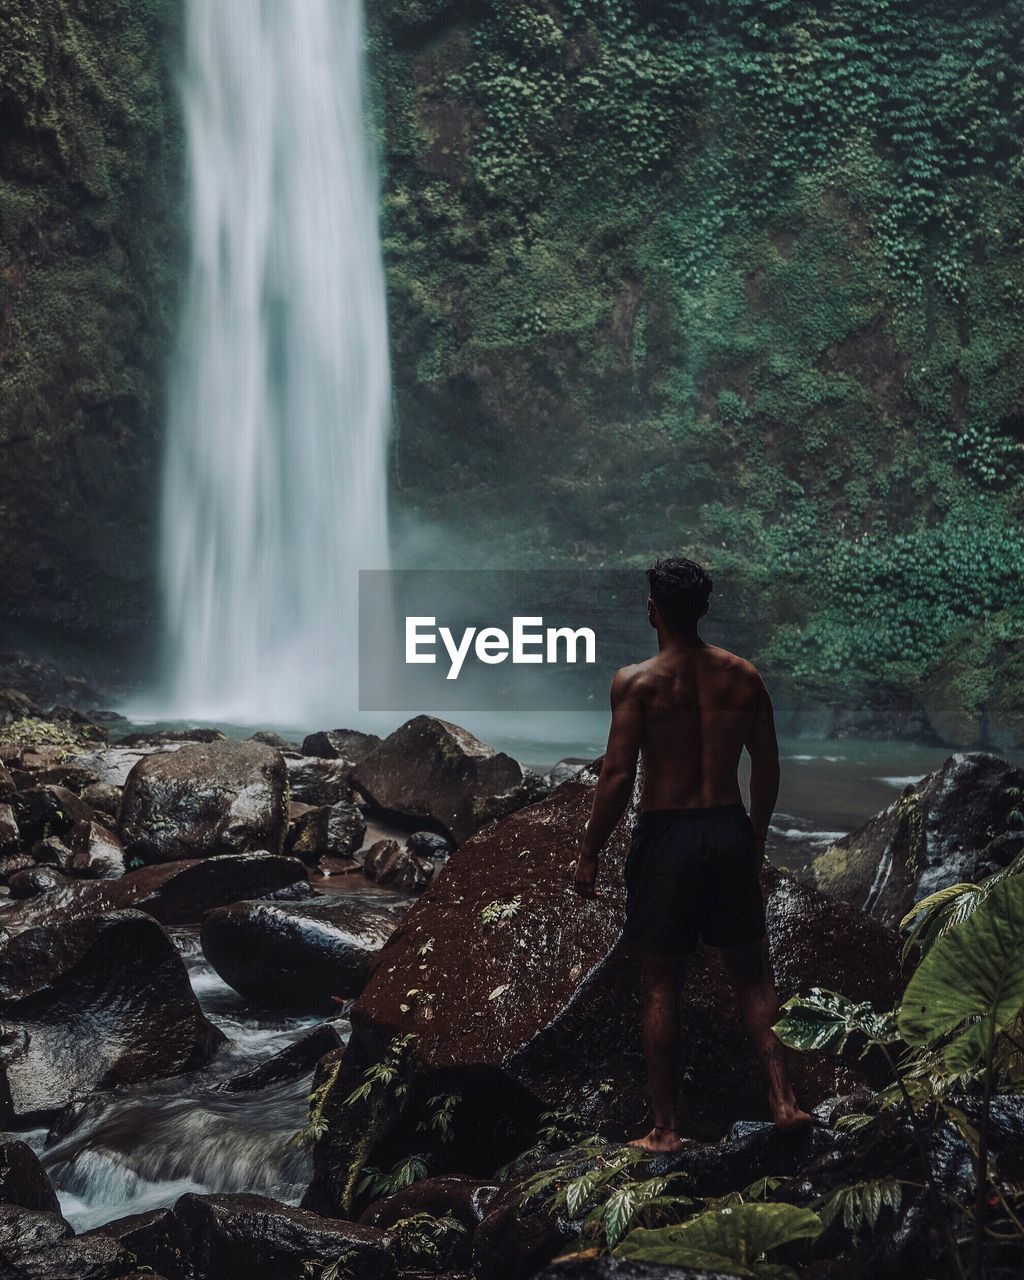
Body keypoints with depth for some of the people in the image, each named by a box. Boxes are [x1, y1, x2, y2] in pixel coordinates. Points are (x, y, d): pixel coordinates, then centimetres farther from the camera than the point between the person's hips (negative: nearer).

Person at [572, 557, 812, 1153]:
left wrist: (590, 853, -4)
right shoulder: (744, 675, 3)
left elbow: (618, 775, -13)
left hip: (666, 835, -3)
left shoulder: (637, 680, -9)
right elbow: (768, 768, 7)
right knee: (752, 973, 16)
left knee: (663, 987, 6)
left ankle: (667, 1127, 12)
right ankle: (784, 1098, 7)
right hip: (730, 832, 3)